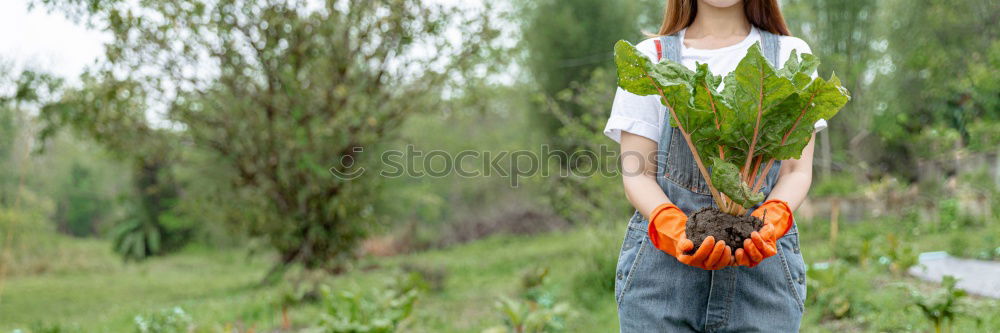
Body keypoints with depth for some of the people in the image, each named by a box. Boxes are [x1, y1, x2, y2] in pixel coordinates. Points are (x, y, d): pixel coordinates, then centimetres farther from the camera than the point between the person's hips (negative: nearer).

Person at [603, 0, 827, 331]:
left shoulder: (791, 54, 12)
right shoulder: (651, 56, 9)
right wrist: (673, 227, -19)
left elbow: (797, 170, 4)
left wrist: (771, 219, -17)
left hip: (763, 264, 1)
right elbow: (637, 174, 1)